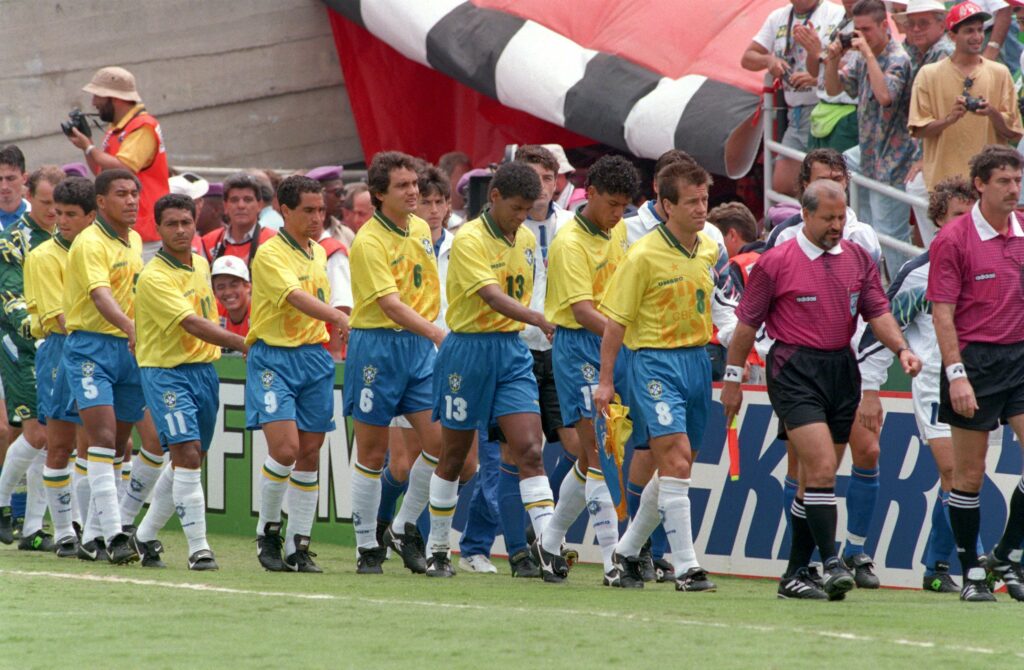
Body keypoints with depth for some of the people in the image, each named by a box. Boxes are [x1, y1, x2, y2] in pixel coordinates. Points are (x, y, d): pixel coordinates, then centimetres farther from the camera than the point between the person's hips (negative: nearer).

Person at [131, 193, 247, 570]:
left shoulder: (201, 264, 9)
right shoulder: (154, 277, -18)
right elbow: (192, 324, -26)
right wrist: (241, 343, -32)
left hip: (204, 369, 8)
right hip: (166, 373, -8)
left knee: (190, 461, 13)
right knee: (187, 454, -18)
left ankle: (146, 535, 28)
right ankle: (198, 548, -17)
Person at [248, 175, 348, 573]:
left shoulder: (319, 254, 14)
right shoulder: (270, 253, -11)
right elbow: (296, 298, -26)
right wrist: (339, 317, -40)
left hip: (314, 357, 7)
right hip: (273, 357, -7)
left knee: (310, 452, 3)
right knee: (285, 447, -17)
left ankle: (298, 546, 8)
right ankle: (267, 530, 2)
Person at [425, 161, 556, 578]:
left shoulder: (527, 241, 7)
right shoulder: (469, 240, -14)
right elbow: (493, 297, -28)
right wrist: (541, 321, -41)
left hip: (512, 350, 5)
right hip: (469, 348, -5)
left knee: (530, 450, -9)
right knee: (454, 456, 7)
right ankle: (437, 550, 20)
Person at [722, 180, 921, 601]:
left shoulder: (858, 259, 10)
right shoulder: (775, 263, -3)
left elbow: (877, 313, 7)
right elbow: (747, 323, 2)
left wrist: (901, 348, -12)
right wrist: (733, 378, 4)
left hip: (842, 370, 5)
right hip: (795, 371, -5)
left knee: (817, 477, 8)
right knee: (822, 467, -18)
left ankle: (795, 573, 15)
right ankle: (831, 563, -21)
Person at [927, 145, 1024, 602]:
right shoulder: (953, 239, -7)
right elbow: (942, 312, -9)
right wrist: (956, 374, -16)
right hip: (974, 360, -4)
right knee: (969, 474, 2)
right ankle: (971, 574, 11)